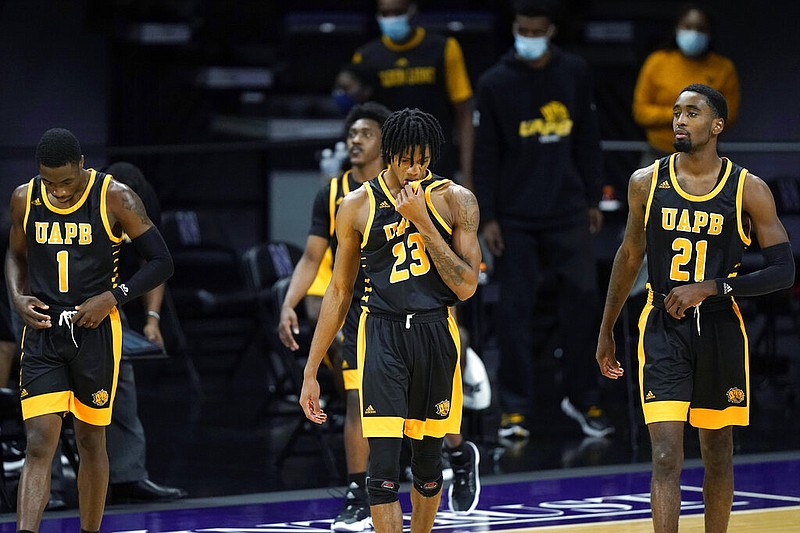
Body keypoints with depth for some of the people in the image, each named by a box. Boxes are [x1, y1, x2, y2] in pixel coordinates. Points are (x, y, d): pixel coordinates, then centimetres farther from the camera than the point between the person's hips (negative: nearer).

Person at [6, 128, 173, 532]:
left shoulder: (115, 199, -10)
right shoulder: (25, 199, 0)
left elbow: (161, 263, -5)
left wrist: (111, 298, -15)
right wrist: (18, 298, -1)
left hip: (95, 332, -2)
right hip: (43, 332, 2)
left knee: (91, 441, 9)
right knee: (39, 444, -9)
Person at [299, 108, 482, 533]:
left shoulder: (455, 201, -2)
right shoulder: (357, 206, 0)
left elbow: (466, 287, -9)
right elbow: (339, 292, 7)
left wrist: (423, 223, -17)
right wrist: (310, 373, 5)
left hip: (436, 334, 1)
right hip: (382, 335, -1)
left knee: (428, 459, 12)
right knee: (383, 463, -12)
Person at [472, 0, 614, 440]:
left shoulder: (575, 74, 4)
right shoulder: (494, 84, -3)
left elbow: (588, 141, 12)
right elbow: (485, 155, -2)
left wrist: (592, 200, 11)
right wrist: (488, 217, -5)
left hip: (568, 213, 2)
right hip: (515, 219, -2)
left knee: (582, 303, 1)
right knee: (515, 312, -1)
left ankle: (583, 399, 15)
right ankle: (515, 409, 5)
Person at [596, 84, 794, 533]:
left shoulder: (749, 190, -6)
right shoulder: (647, 182, 1)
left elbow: (784, 271, -7)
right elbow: (630, 255, 14)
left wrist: (710, 287, -17)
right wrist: (607, 330, 19)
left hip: (721, 332, 0)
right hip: (663, 331, 0)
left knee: (718, 454, 14)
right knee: (667, 457, -11)